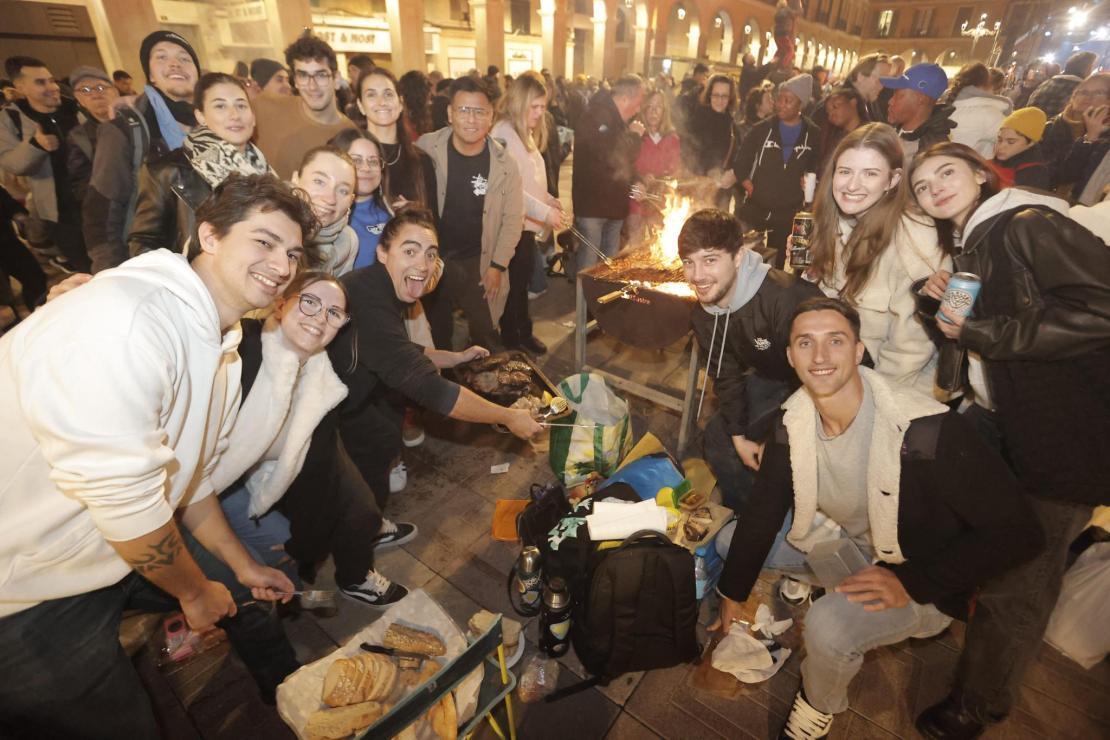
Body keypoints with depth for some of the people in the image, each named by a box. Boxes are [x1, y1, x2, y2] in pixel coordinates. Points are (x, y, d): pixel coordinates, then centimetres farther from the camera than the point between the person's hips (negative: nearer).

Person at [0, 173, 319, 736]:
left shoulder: (220, 340, 0)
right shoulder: (125, 321, -31)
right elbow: (124, 499, -28)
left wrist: (240, 567, 14)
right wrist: (195, 592, -10)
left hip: (129, 545, 9)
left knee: (252, 588, 20)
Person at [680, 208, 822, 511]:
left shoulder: (786, 298, -37)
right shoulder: (703, 315, -11)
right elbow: (727, 376, 0)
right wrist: (739, 436, -4)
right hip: (772, 378, 7)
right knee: (718, 434, 6)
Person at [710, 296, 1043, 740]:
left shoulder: (928, 430, -32)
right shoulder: (793, 419, -15)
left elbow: (1018, 532, -23)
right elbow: (764, 508, -6)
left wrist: (913, 582, -27)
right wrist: (733, 591, 1)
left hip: (916, 575, -5)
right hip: (839, 535, 5)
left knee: (828, 627, -30)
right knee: (733, 544, -2)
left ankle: (821, 703, 5)